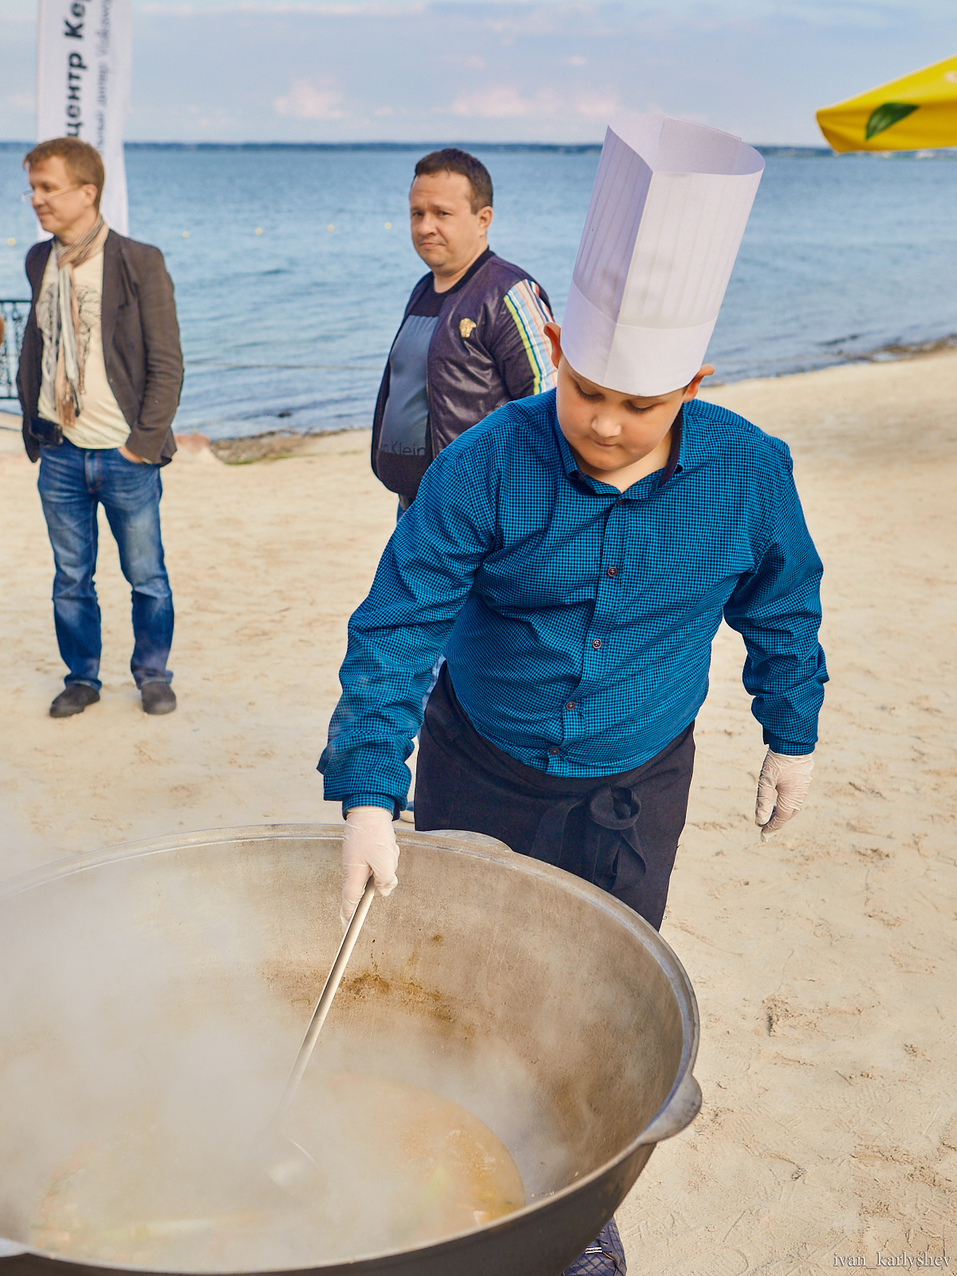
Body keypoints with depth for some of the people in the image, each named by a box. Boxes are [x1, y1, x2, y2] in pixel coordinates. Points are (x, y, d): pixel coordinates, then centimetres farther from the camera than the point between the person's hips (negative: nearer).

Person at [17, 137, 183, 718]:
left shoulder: (140, 262, -8)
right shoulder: (39, 261, 9)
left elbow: (167, 364, -8)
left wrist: (146, 443, -11)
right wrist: (33, 426, 11)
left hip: (126, 456, -4)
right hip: (60, 456, 4)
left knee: (147, 577, 8)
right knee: (71, 580, 12)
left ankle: (153, 674, 26)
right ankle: (82, 678, 27)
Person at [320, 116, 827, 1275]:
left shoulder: (748, 472, -15)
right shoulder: (485, 469, -23)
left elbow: (781, 611, 3)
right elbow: (394, 629, -20)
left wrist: (792, 738, 11)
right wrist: (367, 794, -27)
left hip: (634, 787, 1)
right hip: (480, 776, 0)